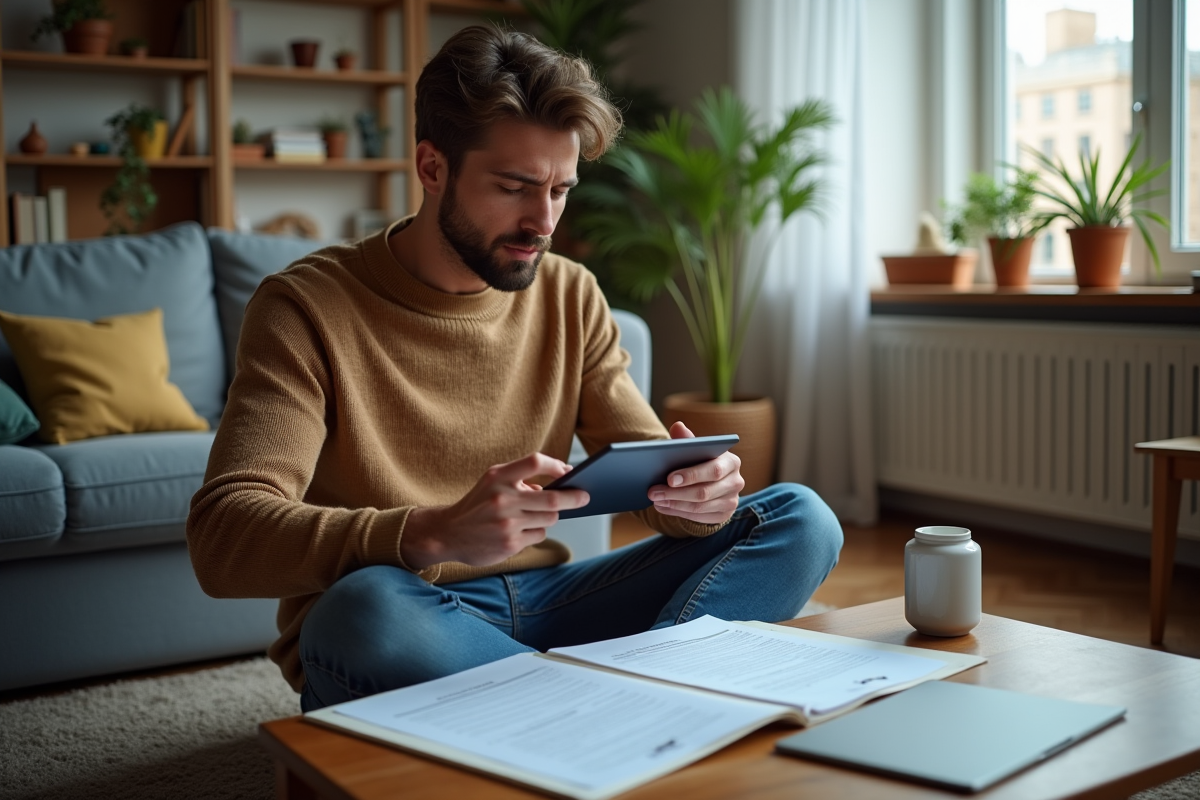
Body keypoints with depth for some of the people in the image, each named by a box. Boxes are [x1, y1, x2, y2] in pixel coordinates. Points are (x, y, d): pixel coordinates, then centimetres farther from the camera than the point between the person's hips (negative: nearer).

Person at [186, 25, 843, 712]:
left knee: (800, 519, -7)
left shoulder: (570, 296, 8)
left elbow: (647, 469, 7)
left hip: (540, 604, 5)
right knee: (364, 606, -40)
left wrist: (694, 491, -20)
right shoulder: (307, 306, -9)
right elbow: (223, 539, -21)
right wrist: (435, 534, -38)